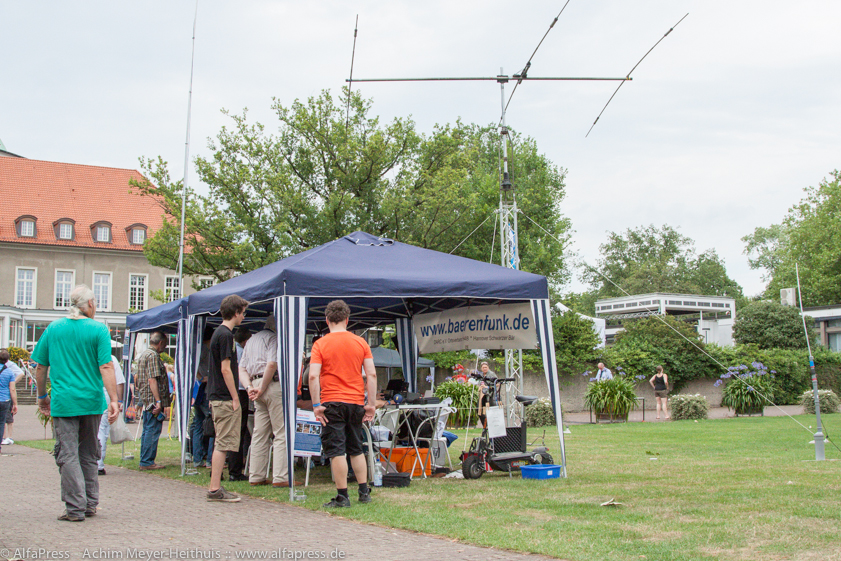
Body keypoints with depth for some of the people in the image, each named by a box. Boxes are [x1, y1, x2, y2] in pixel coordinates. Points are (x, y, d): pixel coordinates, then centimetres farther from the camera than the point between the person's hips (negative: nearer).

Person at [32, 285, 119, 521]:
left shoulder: (53, 328, 4)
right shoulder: (98, 330, -4)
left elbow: (41, 367, 8)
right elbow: (106, 367, -12)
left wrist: (42, 396, 20)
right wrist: (113, 400, -13)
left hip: (63, 402, 0)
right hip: (92, 402, 0)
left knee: (68, 455, 2)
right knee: (89, 454, 15)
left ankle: (76, 508, -2)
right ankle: (90, 504, 21)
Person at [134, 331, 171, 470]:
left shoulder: (144, 355, 18)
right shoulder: (153, 356, -14)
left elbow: (137, 377, 25)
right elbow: (152, 380, -20)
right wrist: (158, 401, -22)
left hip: (146, 400, 11)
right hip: (153, 399, -11)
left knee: (147, 431, 14)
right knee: (153, 431, -6)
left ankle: (144, 461, 19)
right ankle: (147, 462, -5)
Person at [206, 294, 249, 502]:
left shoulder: (219, 333, 16)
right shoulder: (225, 335, -14)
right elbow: (225, 369, -18)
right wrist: (235, 398, -15)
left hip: (217, 397, 10)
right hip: (224, 397, -10)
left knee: (220, 443, 13)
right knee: (223, 443, -7)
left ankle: (215, 487, 16)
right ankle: (215, 489, -4)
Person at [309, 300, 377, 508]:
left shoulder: (320, 344, -3)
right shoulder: (361, 343, 5)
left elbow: (313, 376, -13)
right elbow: (372, 375, 1)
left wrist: (316, 405, -10)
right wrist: (371, 404, 5)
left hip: (332, 404, -4)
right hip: (356, 402, 4)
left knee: (336, 451, -1)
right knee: (356, 449, 17)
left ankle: (342, 497, -1)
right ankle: (364, 492, 17)